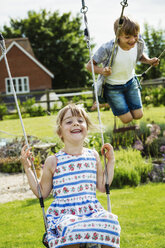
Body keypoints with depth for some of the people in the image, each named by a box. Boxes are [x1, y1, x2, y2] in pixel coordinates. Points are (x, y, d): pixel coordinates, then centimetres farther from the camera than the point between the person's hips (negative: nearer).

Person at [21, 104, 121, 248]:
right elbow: (42, 193, 10)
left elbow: (102, 186, 20)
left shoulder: (93, 156, 13)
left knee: (109, 222, -32)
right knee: (72, 230, -39)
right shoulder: (54, 161, 4)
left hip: (92, 211, 3)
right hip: (63, 214, -3)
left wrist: (111, 161, 20)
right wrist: (27, 168, 3)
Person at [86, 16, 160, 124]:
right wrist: (102, 70, -44)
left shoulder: (139, 43, -17)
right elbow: (90, 65, -24)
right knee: (127, 119, -2)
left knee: (138, 115, 6)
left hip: (131, 82, 5)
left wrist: (149, 61, -12)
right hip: (112, 87, -5)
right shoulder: (108, 48, -33)